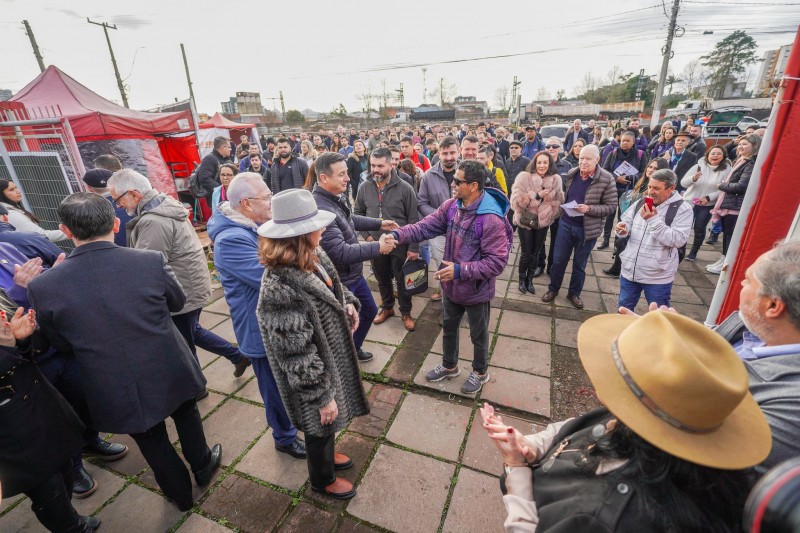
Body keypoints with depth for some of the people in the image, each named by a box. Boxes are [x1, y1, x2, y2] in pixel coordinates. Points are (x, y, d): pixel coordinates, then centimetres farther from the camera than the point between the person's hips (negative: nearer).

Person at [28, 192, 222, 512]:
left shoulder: (43, 287, -16)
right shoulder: (151, 261, -19)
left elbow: (61, 345, 1)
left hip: (117, 395, 1)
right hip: (171, 375, 0)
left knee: (153, 443, 25)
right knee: (186, 414, 31)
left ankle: (181, 494, 49)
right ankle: (203, 467, 53)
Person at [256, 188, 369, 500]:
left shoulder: (313, 258, -9)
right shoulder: (281, 287, -36)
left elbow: (334, 285, 13)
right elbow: (297, 356, -29)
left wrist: (349, 303, -6)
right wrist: (322, 396, -19)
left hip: (333, 356, 8)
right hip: (314, 374, -8)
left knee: (328, 424, 31)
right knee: (321, 424, 20)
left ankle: (326, 455, 61)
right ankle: (323, 479, 50)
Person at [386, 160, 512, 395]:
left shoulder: (491, 219, -28)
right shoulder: (452, 205, -6)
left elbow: (497, 262, -26)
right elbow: (426, 226, -9)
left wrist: (460, 270, -29)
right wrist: (398, 235, -25)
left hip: (476, 290, -6)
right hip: (451, 286, 7)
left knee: (478, 335, 19)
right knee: (448, 327, 25)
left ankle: (480, 372, 46)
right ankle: (449, 366, 50)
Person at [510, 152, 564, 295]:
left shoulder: (556, 179, -3)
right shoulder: (524, 177, -14)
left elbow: (559, 201, 7)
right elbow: (515, 200, -20)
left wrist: (551, 214, -9)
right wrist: (536, 195, -25)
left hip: (543, 222, 3)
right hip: (525, 221, -3)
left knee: (535, 253, 13)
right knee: (526, 253, 3)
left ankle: (529, 279, 32)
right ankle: (522, 279, 27)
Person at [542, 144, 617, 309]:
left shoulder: (606, 179, -13)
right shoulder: (572, 173, 0)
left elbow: (611, 206, -11)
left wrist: (589, 209, -24)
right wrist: (561, 211, 2)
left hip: (588, 229, -3)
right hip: (566, 224, 3)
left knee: (579, 264, 13)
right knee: (558, 260, 11)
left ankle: (574, 293, 31)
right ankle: (553, 289, 29)